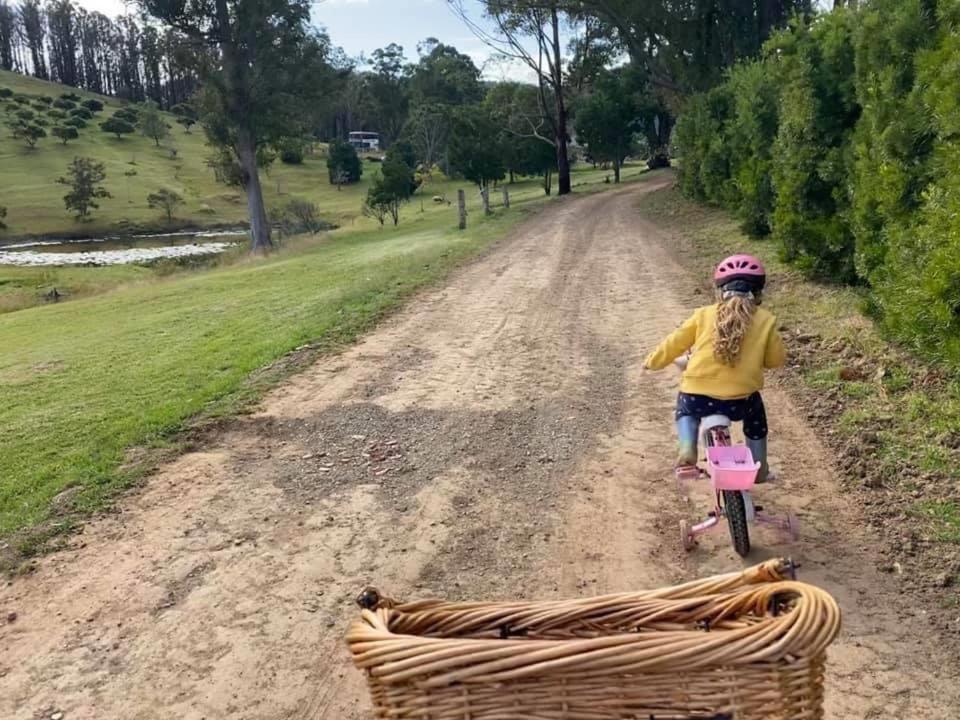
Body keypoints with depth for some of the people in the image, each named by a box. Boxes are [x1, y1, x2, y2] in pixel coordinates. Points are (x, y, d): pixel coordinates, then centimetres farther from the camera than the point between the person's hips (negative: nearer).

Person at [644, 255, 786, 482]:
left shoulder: (703, 315, 5)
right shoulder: (765, 320, 4)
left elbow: (675, 343, 11)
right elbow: (776, 358, 13)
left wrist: (653, 361, 29)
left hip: (698, 396, 0)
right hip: (739, 399, 0)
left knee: (686, 410, 36)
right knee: (756, 417, 35)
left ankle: (687, 450, 12)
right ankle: (759, 469, 38)